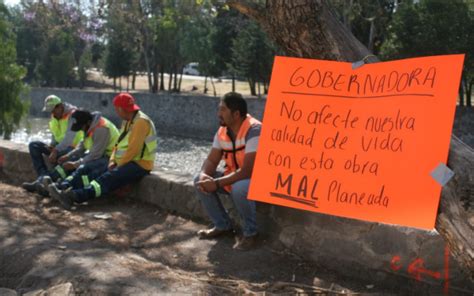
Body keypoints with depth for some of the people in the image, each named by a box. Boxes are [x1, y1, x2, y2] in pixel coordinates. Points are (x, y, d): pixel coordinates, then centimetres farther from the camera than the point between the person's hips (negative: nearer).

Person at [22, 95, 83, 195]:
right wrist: (52, 145, -6)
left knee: (58, 155, -40)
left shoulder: (72, 114, -17)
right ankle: (44, 176, -20)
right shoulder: (54, 116, 7)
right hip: (59, 145, 8)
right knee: (33, 145, -6)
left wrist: (55, 151, -36)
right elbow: (55, 134, 16)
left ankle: (42, 181, -31)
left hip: (73, 147, -8)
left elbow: (69, 138, -28)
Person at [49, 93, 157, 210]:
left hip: (140, 165, -9)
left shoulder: (141, 122, -15)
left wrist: (119, 165, -13)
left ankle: (75, 196, -47)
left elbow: (134, 149, -21)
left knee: (109, 178, -30)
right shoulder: (127, 121, 16)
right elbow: (119, 143, 15)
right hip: (126, 162, 9)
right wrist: (112, 161, 0)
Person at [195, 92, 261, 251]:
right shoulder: (222, 131, -2)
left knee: (239, 188, -38)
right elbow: (211, 160, 2)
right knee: (200, 181, -3)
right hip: (234, 178, 8)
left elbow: (247, 171, -32)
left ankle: (250, 233, -12)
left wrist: (217, 183, -30)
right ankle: (223, 226, 10)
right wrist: (204, 175, -22)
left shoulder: (254, 131, -28)